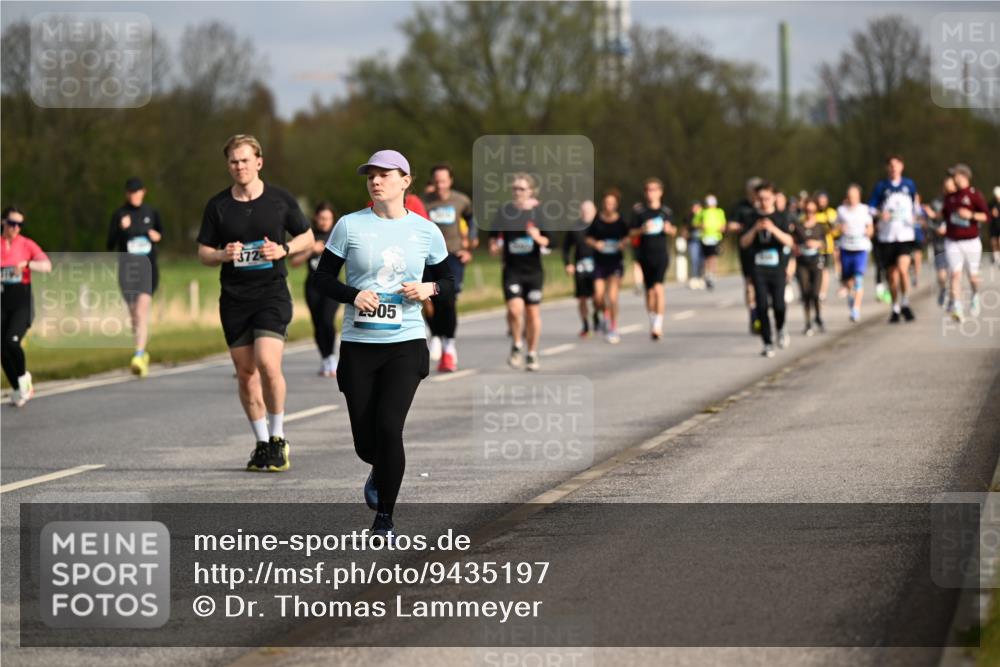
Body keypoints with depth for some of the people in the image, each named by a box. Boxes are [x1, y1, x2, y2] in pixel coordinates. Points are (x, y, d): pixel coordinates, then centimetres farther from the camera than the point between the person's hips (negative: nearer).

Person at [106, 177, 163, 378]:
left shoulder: (152, 212, 6)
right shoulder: (119, 214, 0)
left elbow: (161, 233, 22)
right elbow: (110, 243, -1)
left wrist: (158, 236, -1)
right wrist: (121, 229, -18)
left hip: (148, 267, -1)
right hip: (127, 267, 1)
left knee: (142, 312, -16)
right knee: (134, 315, 11)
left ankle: (138, 357, -24)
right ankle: (143, 353, 31)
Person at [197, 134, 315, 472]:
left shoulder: (280, 199, 1)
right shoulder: (217, 206, 4)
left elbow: (307, 237, 11)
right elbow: (203, 252, 9)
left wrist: (283, 249, -8)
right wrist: (223, 255, -13)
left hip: (272, 292, -3)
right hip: (234, 298, 3)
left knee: (268, 364, -19)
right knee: (245, 373, 5)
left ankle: (278, 438, -1)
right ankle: (262, 443, 18)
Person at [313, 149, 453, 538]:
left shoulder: (426, 232, 3)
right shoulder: (349, 226, 0)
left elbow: (448, 280, 15)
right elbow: (323, 277, 4)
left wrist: (428, 289, -8)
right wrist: (353, 295, -15)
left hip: (406, 344, -1)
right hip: (358, 345, 1)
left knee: (389, 428, -16)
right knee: (365, 440, 3)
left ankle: (385, 516, 0)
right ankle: (381, 472, 41)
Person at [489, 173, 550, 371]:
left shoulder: (539, 210, -2)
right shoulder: (505, 211, -1)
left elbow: (547, 241, 0)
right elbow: (495, 234, 10)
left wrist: (538, 237, -20)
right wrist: (494, 246, -10)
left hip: (533, 271, 1)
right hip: (512, 270, -1)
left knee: (533, 312, 7)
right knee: (515, 308, -17)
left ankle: (532, 355, 23)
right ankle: (517, 347, 7)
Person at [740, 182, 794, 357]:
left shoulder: (781, 217, 4)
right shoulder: (752, 218, 8)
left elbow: (789, 241, -6)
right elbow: (743, 243, 3)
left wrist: (773, 229, -20)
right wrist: (755, 229, -14)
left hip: (777, 268, -1)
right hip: (759, 268, 1)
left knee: (778, 305, -10)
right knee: (762, 306, -6)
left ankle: (780, 329, 22)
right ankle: (768, 344, 1)